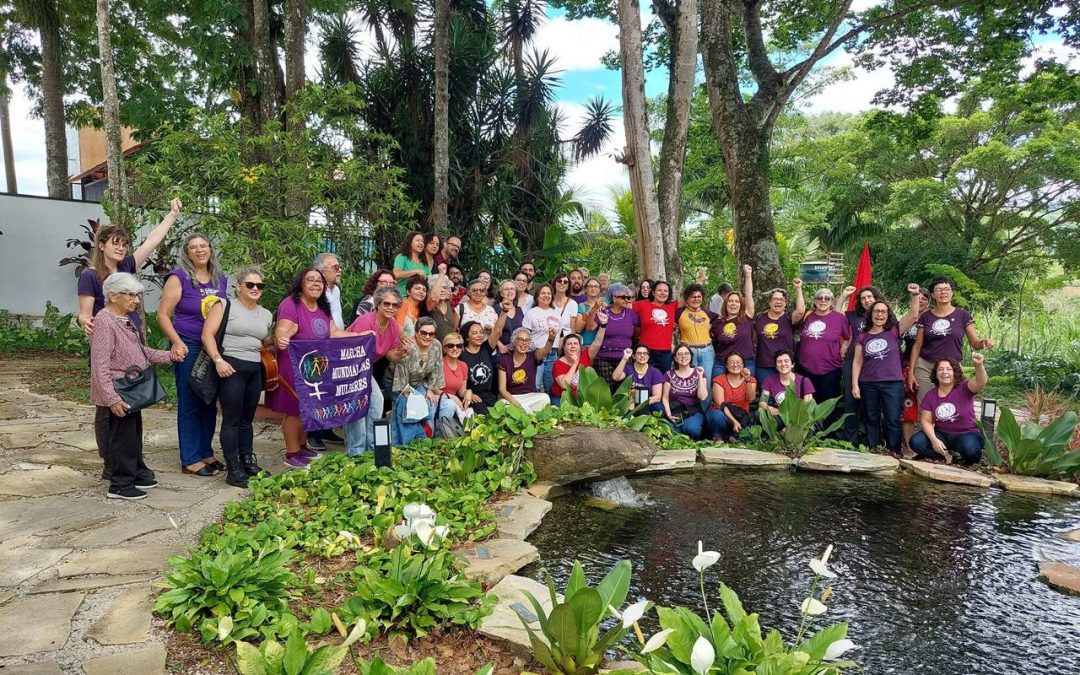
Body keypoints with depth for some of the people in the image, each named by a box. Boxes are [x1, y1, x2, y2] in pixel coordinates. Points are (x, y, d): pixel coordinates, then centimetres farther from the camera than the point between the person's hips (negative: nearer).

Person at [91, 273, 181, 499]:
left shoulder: (125, 319, 11)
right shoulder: (104, 322, -19)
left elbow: (139, 351, 22)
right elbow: (100, 366, -24)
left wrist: (168, 355, 11)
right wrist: (112, 398, -27)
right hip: (118, 394, -10)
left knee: (135, 433, 19)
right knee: (122, 436, 0)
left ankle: (137, 474, 33)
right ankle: (120, 485, 12)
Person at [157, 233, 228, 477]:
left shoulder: (221, 279, 9)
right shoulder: (179, 278, -6)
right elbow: (163, 314, -8)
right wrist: (177, 342, -19)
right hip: (189, 348, -5)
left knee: (210, 402, 12)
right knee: (189, 404, 2)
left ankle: (205, 452, 25)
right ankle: (190, 459, 10)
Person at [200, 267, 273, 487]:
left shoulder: (266, 314, 15)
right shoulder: (225, 306, -2)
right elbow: (207, 335, -9)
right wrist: (218, 360, -19)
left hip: (255, 370, 6)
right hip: (231, 367, -6)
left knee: (247, 419, 14)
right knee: (232, 419, -3)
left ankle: (248, 462, 25)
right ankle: (233, 470, 3)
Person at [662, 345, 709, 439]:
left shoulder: (698, 373, 6)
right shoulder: (670, 374, 8)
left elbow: (702, 397, -7)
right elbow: (665, 398, 6)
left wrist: (700, 377, -10)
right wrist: (669, 414, -9)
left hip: (694, 412, 0)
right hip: (675, 412, 0)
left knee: (691, 428, -34)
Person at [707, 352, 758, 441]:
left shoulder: (751, 380, 1)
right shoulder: (719, 380, -6)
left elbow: (750, 399, -19)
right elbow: (720, 405, -16)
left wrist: (747, 380, -34)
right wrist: (734, 421, -28)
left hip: (741, 417, 2)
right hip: (723, 415, -2)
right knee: (718, 416, -37)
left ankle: (730, 435, -1)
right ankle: (718, 437, -8)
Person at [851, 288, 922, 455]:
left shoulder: (894, 331, 2)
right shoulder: (863, 336, 6)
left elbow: (913, 316, -10)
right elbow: (857, 361, 5)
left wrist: (915, 295, -22)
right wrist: (854, 384, -1)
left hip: (893, 383, -2)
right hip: (868, 384, 2)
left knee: (893, 420, -1)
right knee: (872, 419, 11)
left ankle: (894, 453, 7)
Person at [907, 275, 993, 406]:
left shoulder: (963, 316, 3)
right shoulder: (925, 317, 6)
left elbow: (975, 343, 2)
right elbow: (917, 346, 7)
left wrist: (984, 342, -21)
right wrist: (911, 371, 1)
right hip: (925, 367, 1)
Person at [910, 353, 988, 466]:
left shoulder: (964, 388, -9)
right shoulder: (930, 395, 1)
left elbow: (980, 382, -31)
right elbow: (926, 421, -1)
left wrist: (979, 365, -53)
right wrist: (934, 439, -20)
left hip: (966, 434, -3)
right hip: (942, 434, 3)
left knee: (970, 450, -37)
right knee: (916, 442, -23)